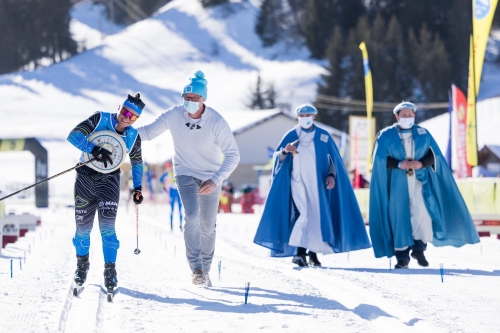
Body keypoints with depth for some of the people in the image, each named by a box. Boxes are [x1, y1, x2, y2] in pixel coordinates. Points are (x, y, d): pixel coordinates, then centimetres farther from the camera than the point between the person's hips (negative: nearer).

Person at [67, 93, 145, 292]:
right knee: (83, 227, 7)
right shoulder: (100, 120, -12)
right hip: (85, 177, 0)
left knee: (107, 226, -14)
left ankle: (110, 269, -2)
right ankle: (82, 264, 31)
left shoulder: (133, 136, -3)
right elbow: (74, 135, -21)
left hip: (109, 180, 1)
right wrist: (94, 150, -34)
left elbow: (137, 162, 14)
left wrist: (138, 187, 8)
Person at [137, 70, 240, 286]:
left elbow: (233, 155, -19)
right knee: (192, 217, -22)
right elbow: (148, 132, -9)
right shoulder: (174, 115, -16)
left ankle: (205, 270, 28)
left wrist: (216, 180, -30)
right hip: (186, 174, 0)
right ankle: (196, 269, -19)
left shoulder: (216, 122, -22)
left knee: (208, 227, 10)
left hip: (211, 178, 0)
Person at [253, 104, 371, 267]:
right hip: (298, 182, -2)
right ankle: (300, 251, -19)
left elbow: (334, 159, 7)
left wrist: (332, 175, -9)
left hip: (318, 184, 2)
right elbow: (278, 157, 1)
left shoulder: (324, 136, 4)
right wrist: (285, 151, -21)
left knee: (317, 216, 2)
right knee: (305, 214, -19)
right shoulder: (291, 135, 2)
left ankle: (314, 254, 11)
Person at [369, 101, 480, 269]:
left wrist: (421, 163, -13)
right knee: (399, 216, -4)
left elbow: (434, 155, 6)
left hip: (419, 180, 1)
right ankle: (402, 258, 3)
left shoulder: (423, 134, 8)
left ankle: (419, 248, 4)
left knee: (422, 211, -17)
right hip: (397, 182, -1)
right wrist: (399, 164, -15)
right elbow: (380, 159, -1)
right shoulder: (386, 135, 2)